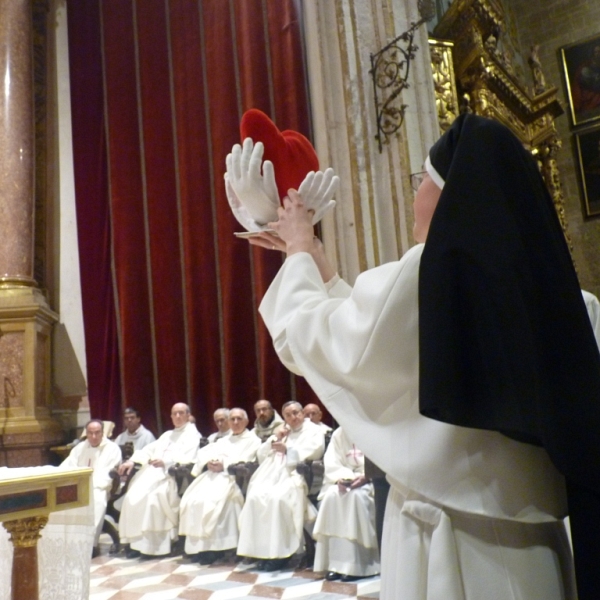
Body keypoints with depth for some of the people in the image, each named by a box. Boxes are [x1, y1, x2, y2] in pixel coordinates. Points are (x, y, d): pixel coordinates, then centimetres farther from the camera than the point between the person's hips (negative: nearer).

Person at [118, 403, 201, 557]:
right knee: (133, 495, -17)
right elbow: (149, 449, 21)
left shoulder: (192, 434, 6)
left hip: (171, 473, -7)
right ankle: (135, 540, -14)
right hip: (152, 471, 7)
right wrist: (132, 460, 4)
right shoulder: (167, 435, 30)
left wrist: (165, 461, -23)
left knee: (152, 496, -30)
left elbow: (188, 458, -10)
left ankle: (151, 544, -21)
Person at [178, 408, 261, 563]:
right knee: (192, 499, -21)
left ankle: (214, 546, -27)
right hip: (212, 473, 6)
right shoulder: (223, 440, 31)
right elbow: (203, 452, 18)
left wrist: (224, 464, -15)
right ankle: (198, 544, -20)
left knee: (213, 500, -32)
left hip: (233, 475, -6)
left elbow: (244, 460, -6)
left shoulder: (253, 440, 11)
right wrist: (208, 462, -5)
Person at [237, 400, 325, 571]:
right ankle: (262, 550, -19)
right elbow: (261, 454, 23)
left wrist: (287, 450, -7)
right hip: (273, 473, 5)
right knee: (255, 496, -24)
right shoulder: (282, 432, 28)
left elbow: (313, 452, -8)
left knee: (277, 498, -33)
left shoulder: (314, 431, 12)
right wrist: (274, 439, 7)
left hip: (296, 474, -5)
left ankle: (280, 552, -24)